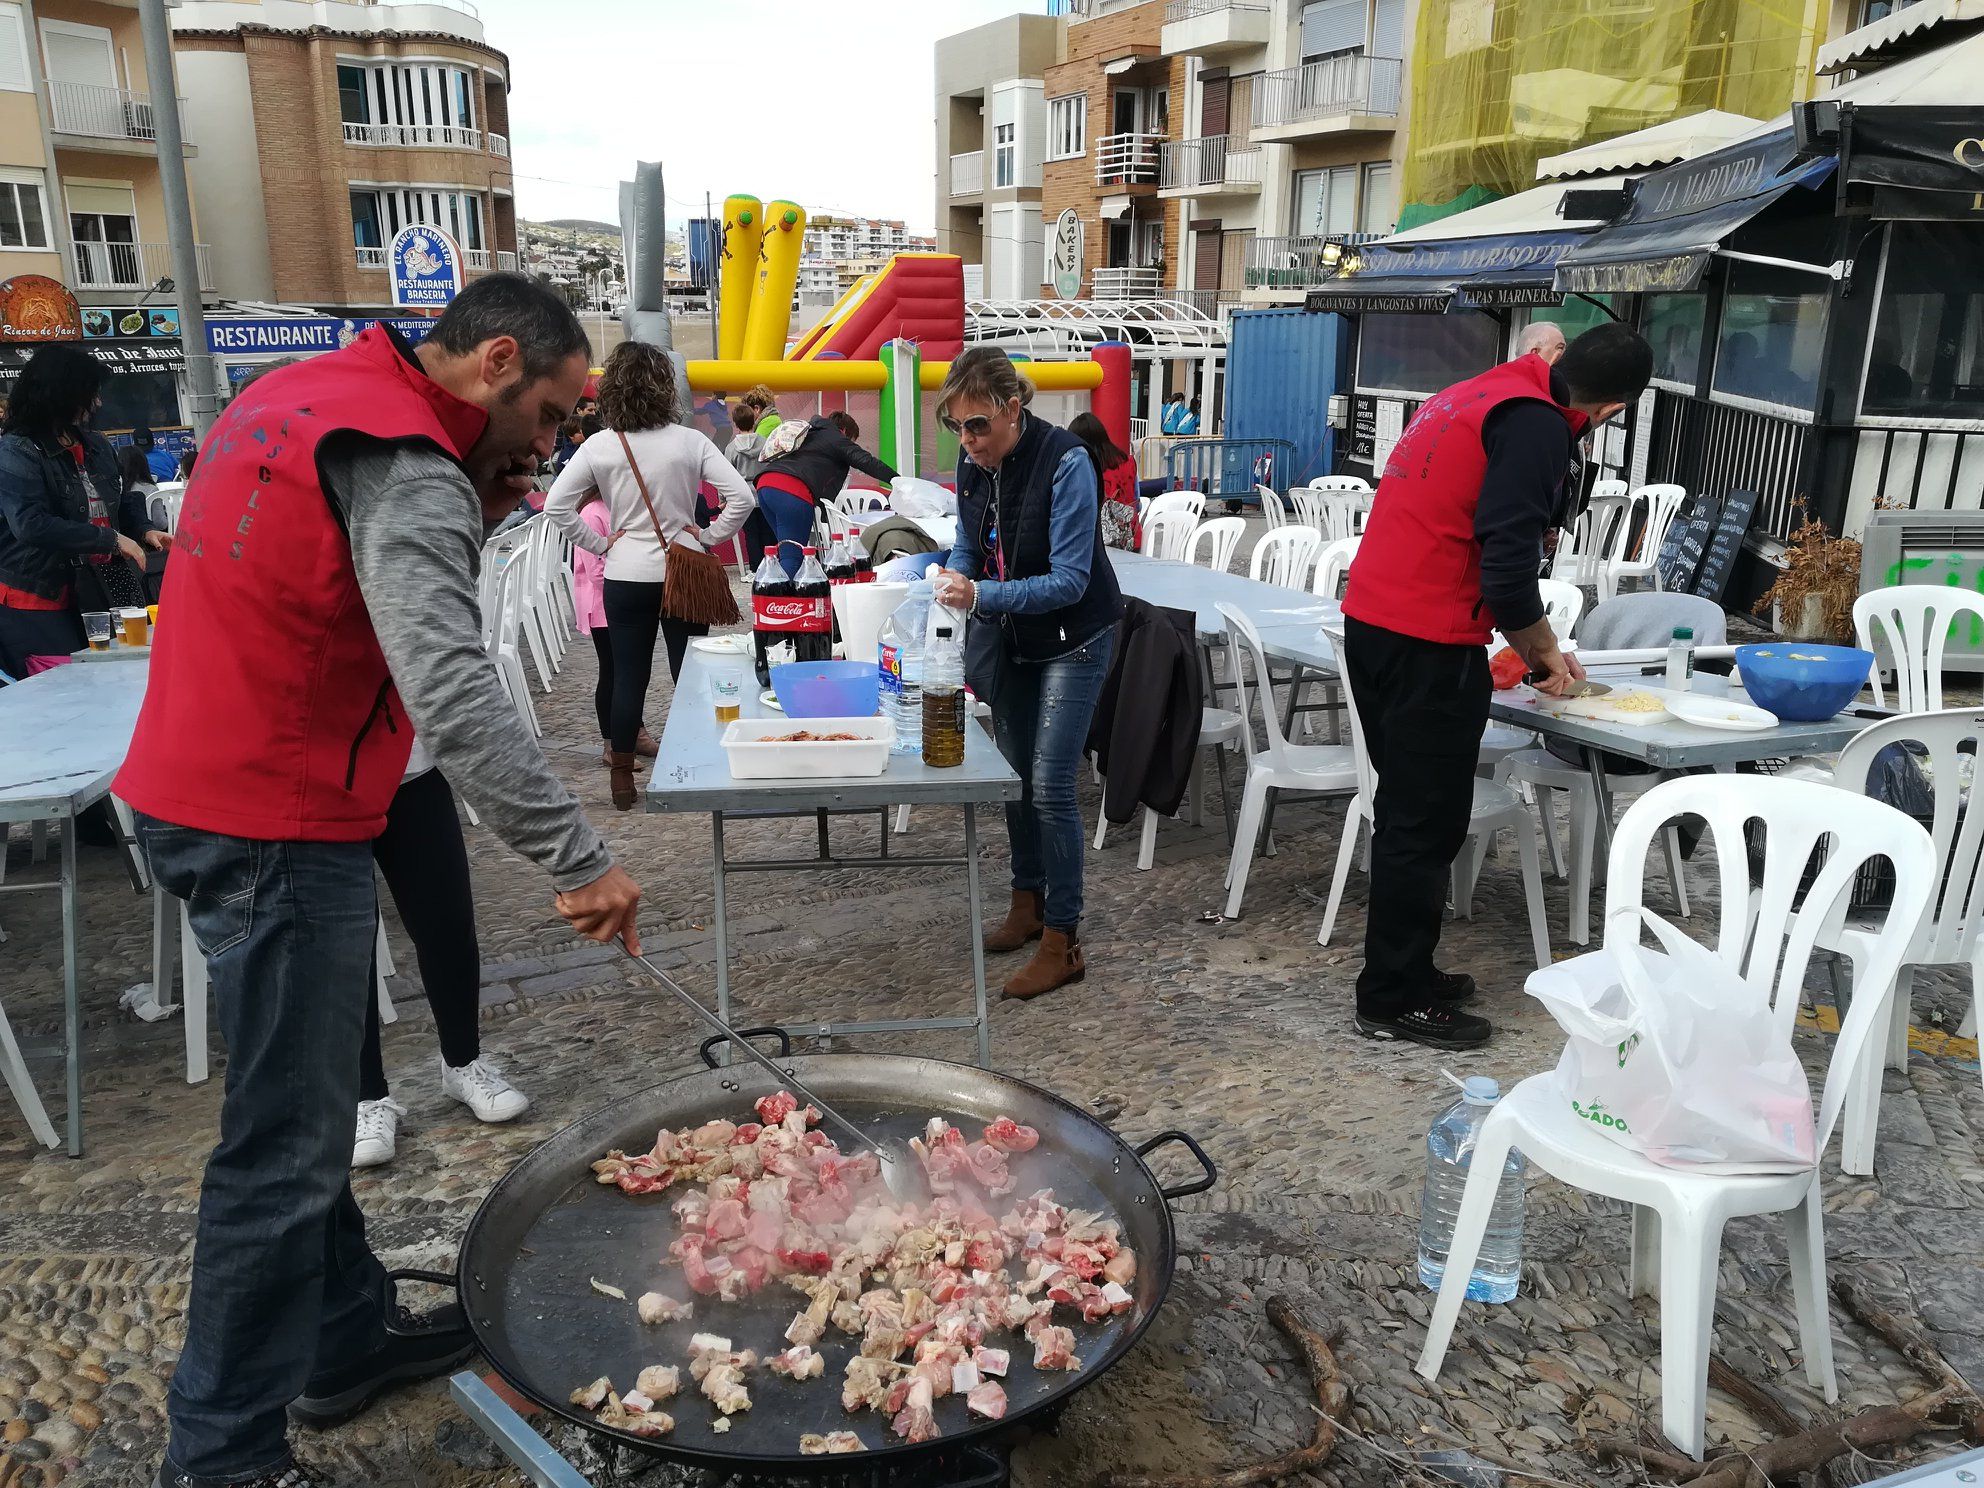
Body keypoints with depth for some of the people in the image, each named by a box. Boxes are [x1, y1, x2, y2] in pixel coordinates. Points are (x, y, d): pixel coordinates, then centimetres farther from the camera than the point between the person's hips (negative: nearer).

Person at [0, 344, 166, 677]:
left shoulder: (95, 444, 11)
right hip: (38, 603, -6)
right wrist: (110, 539, -22)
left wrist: (146, 529, 1)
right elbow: (31, 524, -23)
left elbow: (121, 499, 22)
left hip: (97, 590, 7)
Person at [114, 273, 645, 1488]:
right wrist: (582, 860, -29)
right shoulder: (405, 468, -20)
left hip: (196, 796, 10)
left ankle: (351, 1335, 35)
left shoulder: (307, 393, 11)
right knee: (288, 1147, 0)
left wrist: (468, 518, 5)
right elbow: (453, 694, -31)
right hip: (280, 831, -10)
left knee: (302, 1109, 19)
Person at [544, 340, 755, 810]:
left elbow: (556, 506, -8)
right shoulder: (690, 441, -7)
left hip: (625, 577, 1)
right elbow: (741, 497, -11)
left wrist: (599, 544, 1)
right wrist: (707, 539, -1)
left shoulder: (599, 447, -6)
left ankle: (622, 777, 16)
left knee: (628, 676, 8)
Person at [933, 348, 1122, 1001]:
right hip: (1005, 636, 7)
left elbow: (1069, 580, -28)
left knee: (1049, 786, -10)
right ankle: (1028, 902, 33)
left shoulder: (1066, 463, -26)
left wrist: (982, 595, -40)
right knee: (1014, 774, 15)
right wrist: (949, 584, -15)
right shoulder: (973, 465, -6)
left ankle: (1062, 942, 1)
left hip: (1072, 638, -7)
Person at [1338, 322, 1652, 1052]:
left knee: (1410, 814, 17)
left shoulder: (1479, 392, 16)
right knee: (1427, 824, 0)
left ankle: (1403, 971, 28)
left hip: (1371, 626, 9)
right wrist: (1544, 655, -1)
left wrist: (1532, 644, 26)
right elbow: (1507, 568, -19)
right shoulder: (1536, 425, -12)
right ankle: (1395, 999, 10)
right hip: (1427, 646, -9)